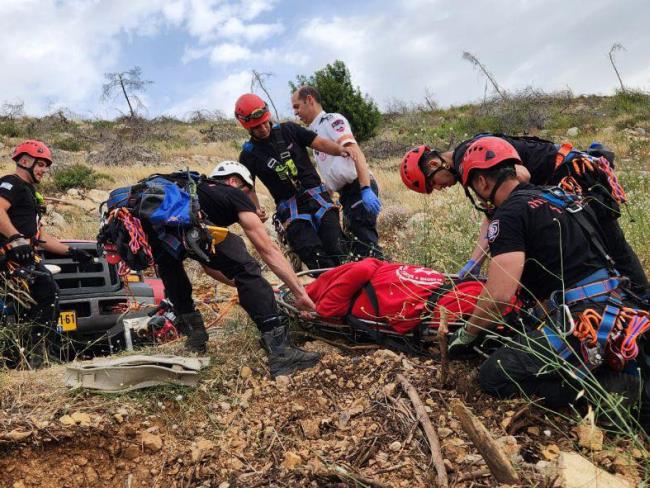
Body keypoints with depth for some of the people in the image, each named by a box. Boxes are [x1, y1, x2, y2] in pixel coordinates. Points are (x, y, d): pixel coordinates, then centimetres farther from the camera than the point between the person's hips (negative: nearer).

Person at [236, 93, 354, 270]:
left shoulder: (288, 130, 6)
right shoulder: (248, 155, 4)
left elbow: (320, 143, 0)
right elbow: (249, 189, 8)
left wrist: (341, 150, -20)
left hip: (317, 197, 1)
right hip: (290, 208, -1)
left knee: (337, 253, -14)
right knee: (319, 261, -19)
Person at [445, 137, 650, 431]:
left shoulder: (510, 214, -11)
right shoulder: (556, 196, 16)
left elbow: (499, 296, -20)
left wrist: (466, 335, -3)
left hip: (581, 323, -9)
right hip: (614, 312, 9)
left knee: (494, 377, -7)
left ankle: (621, 388, -10)